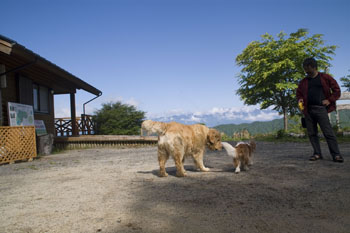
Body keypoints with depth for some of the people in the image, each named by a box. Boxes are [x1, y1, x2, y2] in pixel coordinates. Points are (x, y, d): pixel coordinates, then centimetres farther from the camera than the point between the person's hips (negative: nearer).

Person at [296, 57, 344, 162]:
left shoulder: (325, 78, 6)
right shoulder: (303, 81, 16)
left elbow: (337, 90, 7)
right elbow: (299, 93, 25)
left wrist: (329, 100, -5)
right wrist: (300, 99, 4)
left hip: (320, 109, -4)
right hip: (308, 110, 4)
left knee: (328, 132, -8)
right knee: (312, 133, 4)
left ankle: (336, 155, -4)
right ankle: (317, 153, 12)